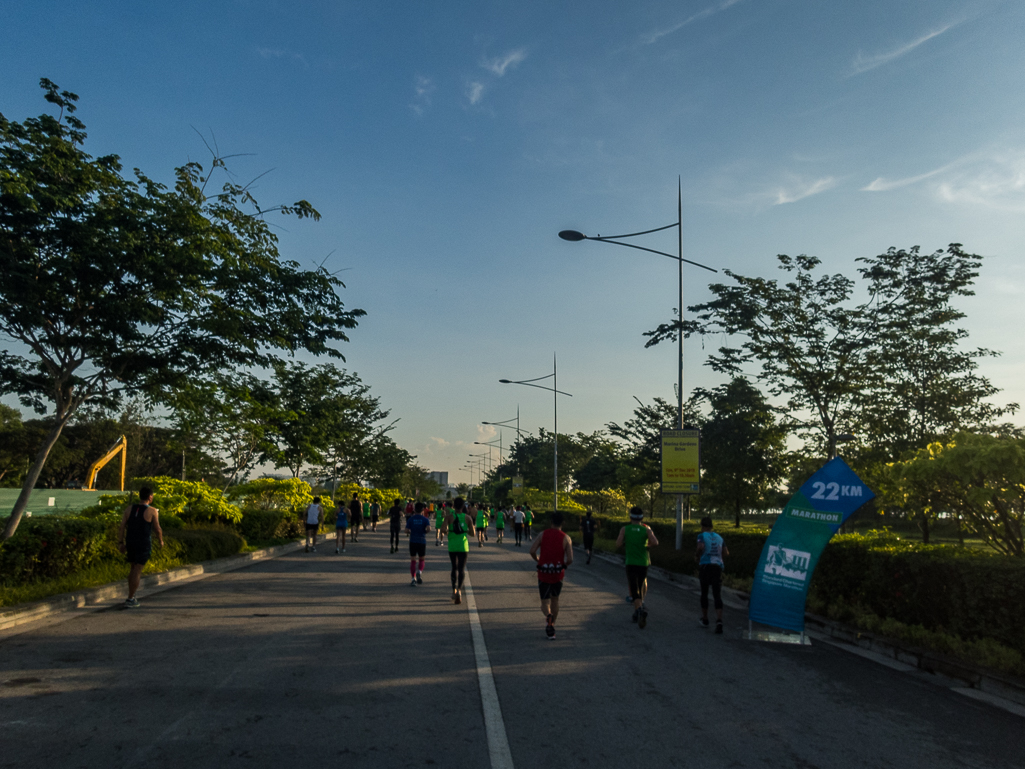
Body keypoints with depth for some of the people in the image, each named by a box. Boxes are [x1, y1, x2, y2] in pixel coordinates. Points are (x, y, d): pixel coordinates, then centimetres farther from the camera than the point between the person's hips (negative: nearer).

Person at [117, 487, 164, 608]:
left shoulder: (129, 508, 3)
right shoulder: (152, 511, -9)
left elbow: (122, 527, 0)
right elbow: (157, 529, -6)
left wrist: (120, 542, 5)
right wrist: (161, 541, 10)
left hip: (130, 543, 5)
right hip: (144, 544, -5)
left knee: (133, 568, 19)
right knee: (137, 570, -1)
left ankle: (132, 596, 25)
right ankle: (130, 600, -2)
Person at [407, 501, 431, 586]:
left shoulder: (411, 519, 1)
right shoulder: (425, 519, -2)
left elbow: (407, 530, -5)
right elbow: (428, 528, -18)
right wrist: (425, 531, 3)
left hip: (413, 541, 1)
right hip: (422, 541, -1)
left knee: (413, 560, 7)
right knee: (421, 560, 15)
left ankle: (413, 579, -1)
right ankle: (419, 572, -11)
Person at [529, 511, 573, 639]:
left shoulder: (543, 534, -4)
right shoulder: (566, 538, -6)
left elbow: (532, 551, -12)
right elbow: (570, 559, -13)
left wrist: (537, 560, 8)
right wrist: (563, 565, 8)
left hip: (543, 572, -1)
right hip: (558, 573, 1)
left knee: (545, 602, 7)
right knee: (555, 600, 23)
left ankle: (548, 616, -25)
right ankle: (552, 626, 30)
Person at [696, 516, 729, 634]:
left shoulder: (702, 536, 1)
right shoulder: (719, 537, 16)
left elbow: (701, 547, -18)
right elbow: (726, 554, 13)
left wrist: (697, 556, -1)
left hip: (705, 566, -3)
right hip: (718, 566, 3)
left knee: (704, 593, 13)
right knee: (717, 595, -3)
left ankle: (705, 620, 24)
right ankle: (719, 621, -21)